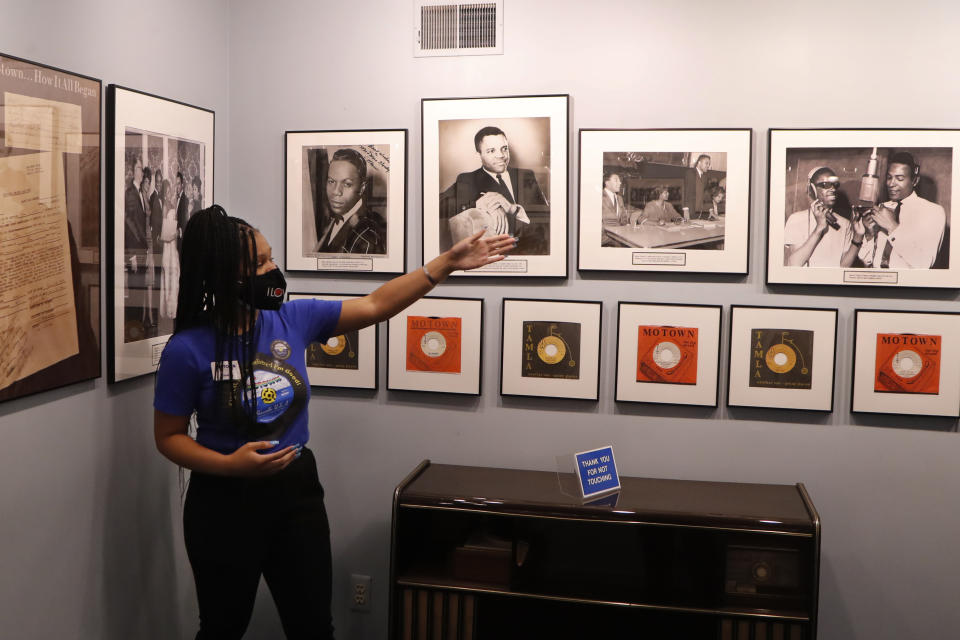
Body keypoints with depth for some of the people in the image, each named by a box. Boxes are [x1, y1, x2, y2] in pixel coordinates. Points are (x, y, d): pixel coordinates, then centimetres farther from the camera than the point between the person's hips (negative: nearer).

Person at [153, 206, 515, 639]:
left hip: (296, 489, 4)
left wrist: (447, 262, 0)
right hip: (225, 500, -3)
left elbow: (375, 305, 2)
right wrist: (230, 464, -24)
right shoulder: (188, 350, -15)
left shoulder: (293, 319, -3)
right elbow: (168, 436, -7)